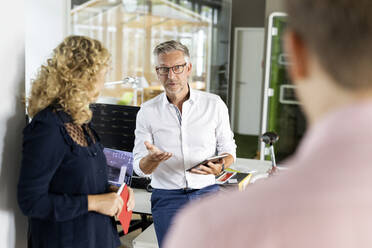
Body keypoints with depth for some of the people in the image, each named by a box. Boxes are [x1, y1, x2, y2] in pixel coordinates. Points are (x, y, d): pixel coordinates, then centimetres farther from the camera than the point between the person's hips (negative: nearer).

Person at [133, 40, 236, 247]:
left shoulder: (214, 104, 3)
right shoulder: (147, 111, 2)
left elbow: (228, 150, 10)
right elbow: (139, 167, 1)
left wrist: (220, 166, -13)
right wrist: (153, 158, -22)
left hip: (206, 193, 0)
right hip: (166, 198, 0)